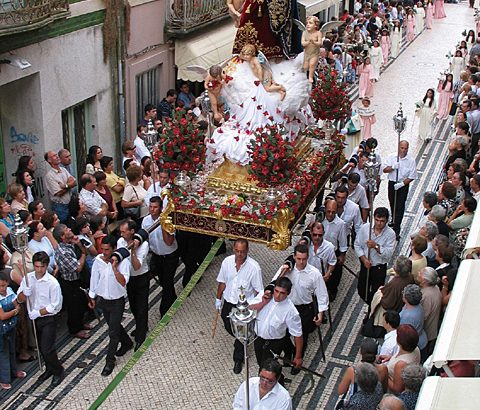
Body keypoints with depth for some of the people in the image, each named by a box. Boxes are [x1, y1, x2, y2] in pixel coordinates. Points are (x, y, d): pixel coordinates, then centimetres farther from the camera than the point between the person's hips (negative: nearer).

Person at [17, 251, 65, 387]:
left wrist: (38, 312, -20)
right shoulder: (28, 278, -5)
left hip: (48, 320, -6)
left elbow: (55, 306, -18)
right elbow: (20, 299, -2)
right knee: (41, 347, 18)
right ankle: (49, 369, 39)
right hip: (34, 318, 6)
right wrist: (25, 293, -24)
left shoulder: (52, 283, -21)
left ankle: (58, 372, 16)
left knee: (47, 349, -6)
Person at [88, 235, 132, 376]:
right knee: (114, 326, 23)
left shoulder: (123, 261, -22)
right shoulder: (98, 260, -9)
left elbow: (123, 282, -31)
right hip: (103, 300, 5)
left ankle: (110, 361, 15)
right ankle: (127, 343, 49)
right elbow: (94, 278, 4)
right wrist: (92, 297, 11)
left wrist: (114, 267, -38)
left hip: (117, 301, -5)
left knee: (113, 332, 1)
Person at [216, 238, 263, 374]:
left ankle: (238, 359, 31)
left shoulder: (254, 267, -25)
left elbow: (258, 290, -16)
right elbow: (222, 282, 3)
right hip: (229, 302, 4)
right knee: (228, 326, 23)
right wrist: (218, 298, 9)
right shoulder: (227, 262, -13)